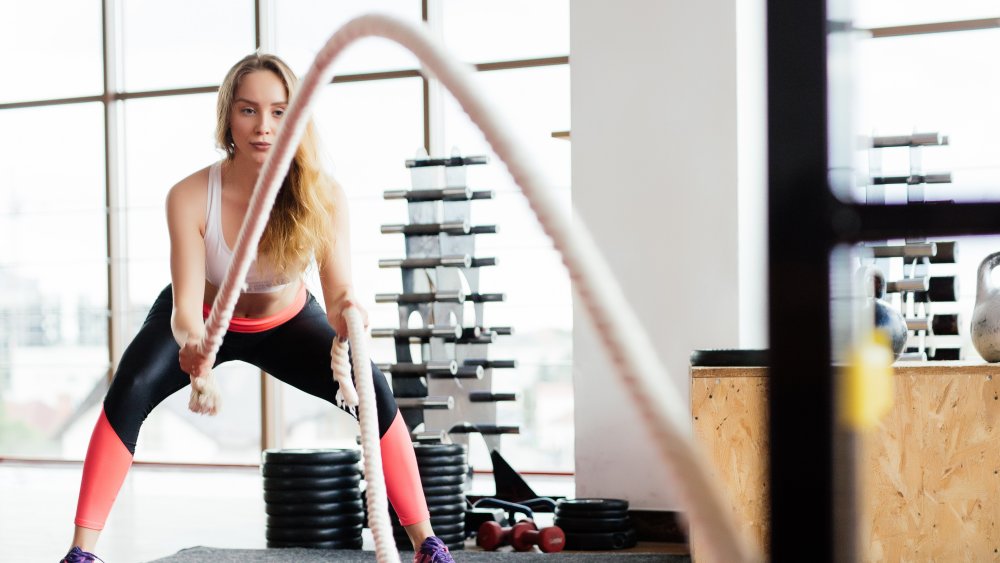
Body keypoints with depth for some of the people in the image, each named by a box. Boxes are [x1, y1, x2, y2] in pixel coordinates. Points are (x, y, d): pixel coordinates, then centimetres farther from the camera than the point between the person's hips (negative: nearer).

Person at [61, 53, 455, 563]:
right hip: (203, 320, -1)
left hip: (286, 320, 1)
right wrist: (192, 343, -59)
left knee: (373, 389, -21)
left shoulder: (323, 197, -28)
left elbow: (338, 290, -33)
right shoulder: (190, 197, -32)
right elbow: (186, 303, -35)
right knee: (130, 390, -28)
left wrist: (347, 314, -58)